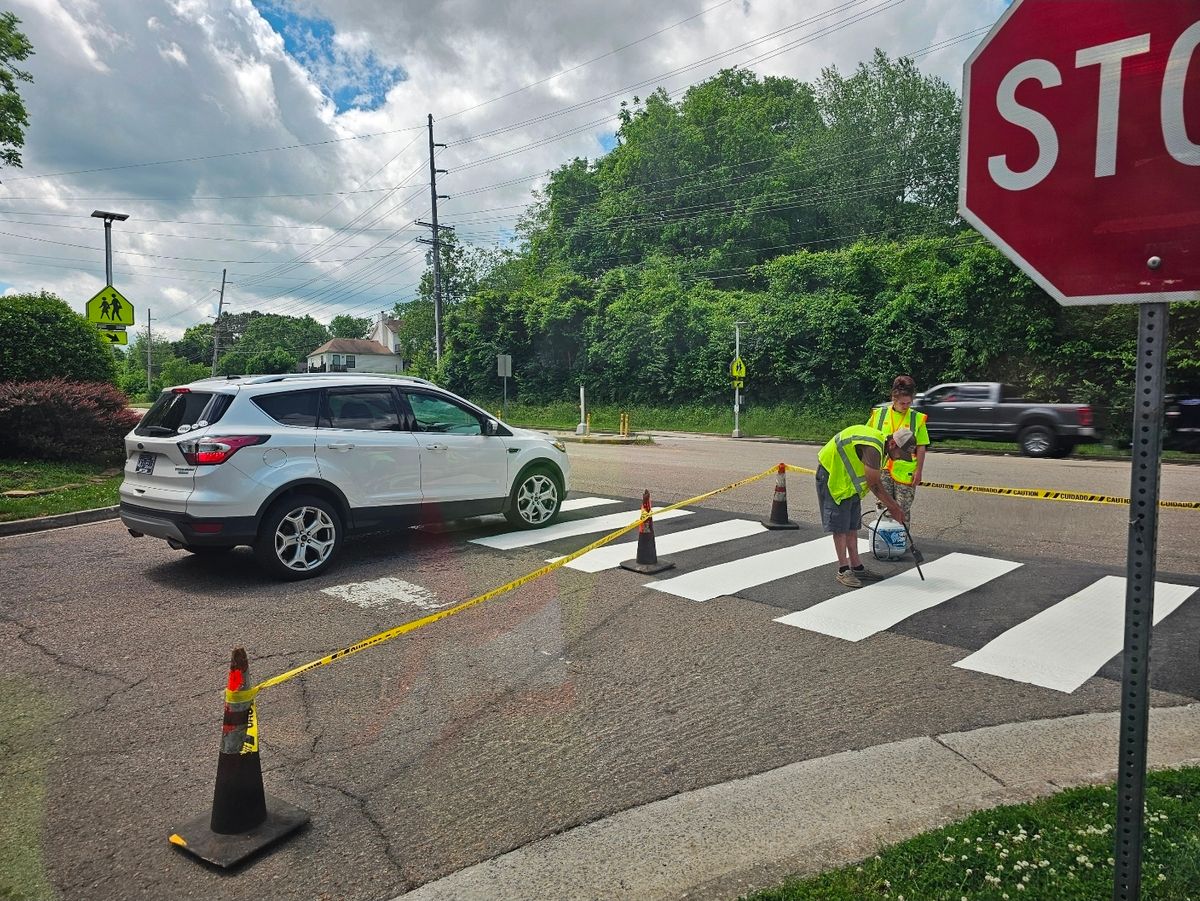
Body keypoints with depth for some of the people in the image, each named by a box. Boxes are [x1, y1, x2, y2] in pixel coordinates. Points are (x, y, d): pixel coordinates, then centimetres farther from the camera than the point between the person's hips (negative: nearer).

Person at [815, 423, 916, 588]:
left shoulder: (881, 442, 1)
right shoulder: (872, 448, -30)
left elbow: (877, 480, 10)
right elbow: (874, 485, -21)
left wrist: (893, 505, 7)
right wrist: (893, 507, -10)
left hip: (850, 480, 10)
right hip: (832, 477, -10)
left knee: (852, 525, 12)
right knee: (839, 526, -5)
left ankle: (856, 567, 20)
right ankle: (843, 570, 2)